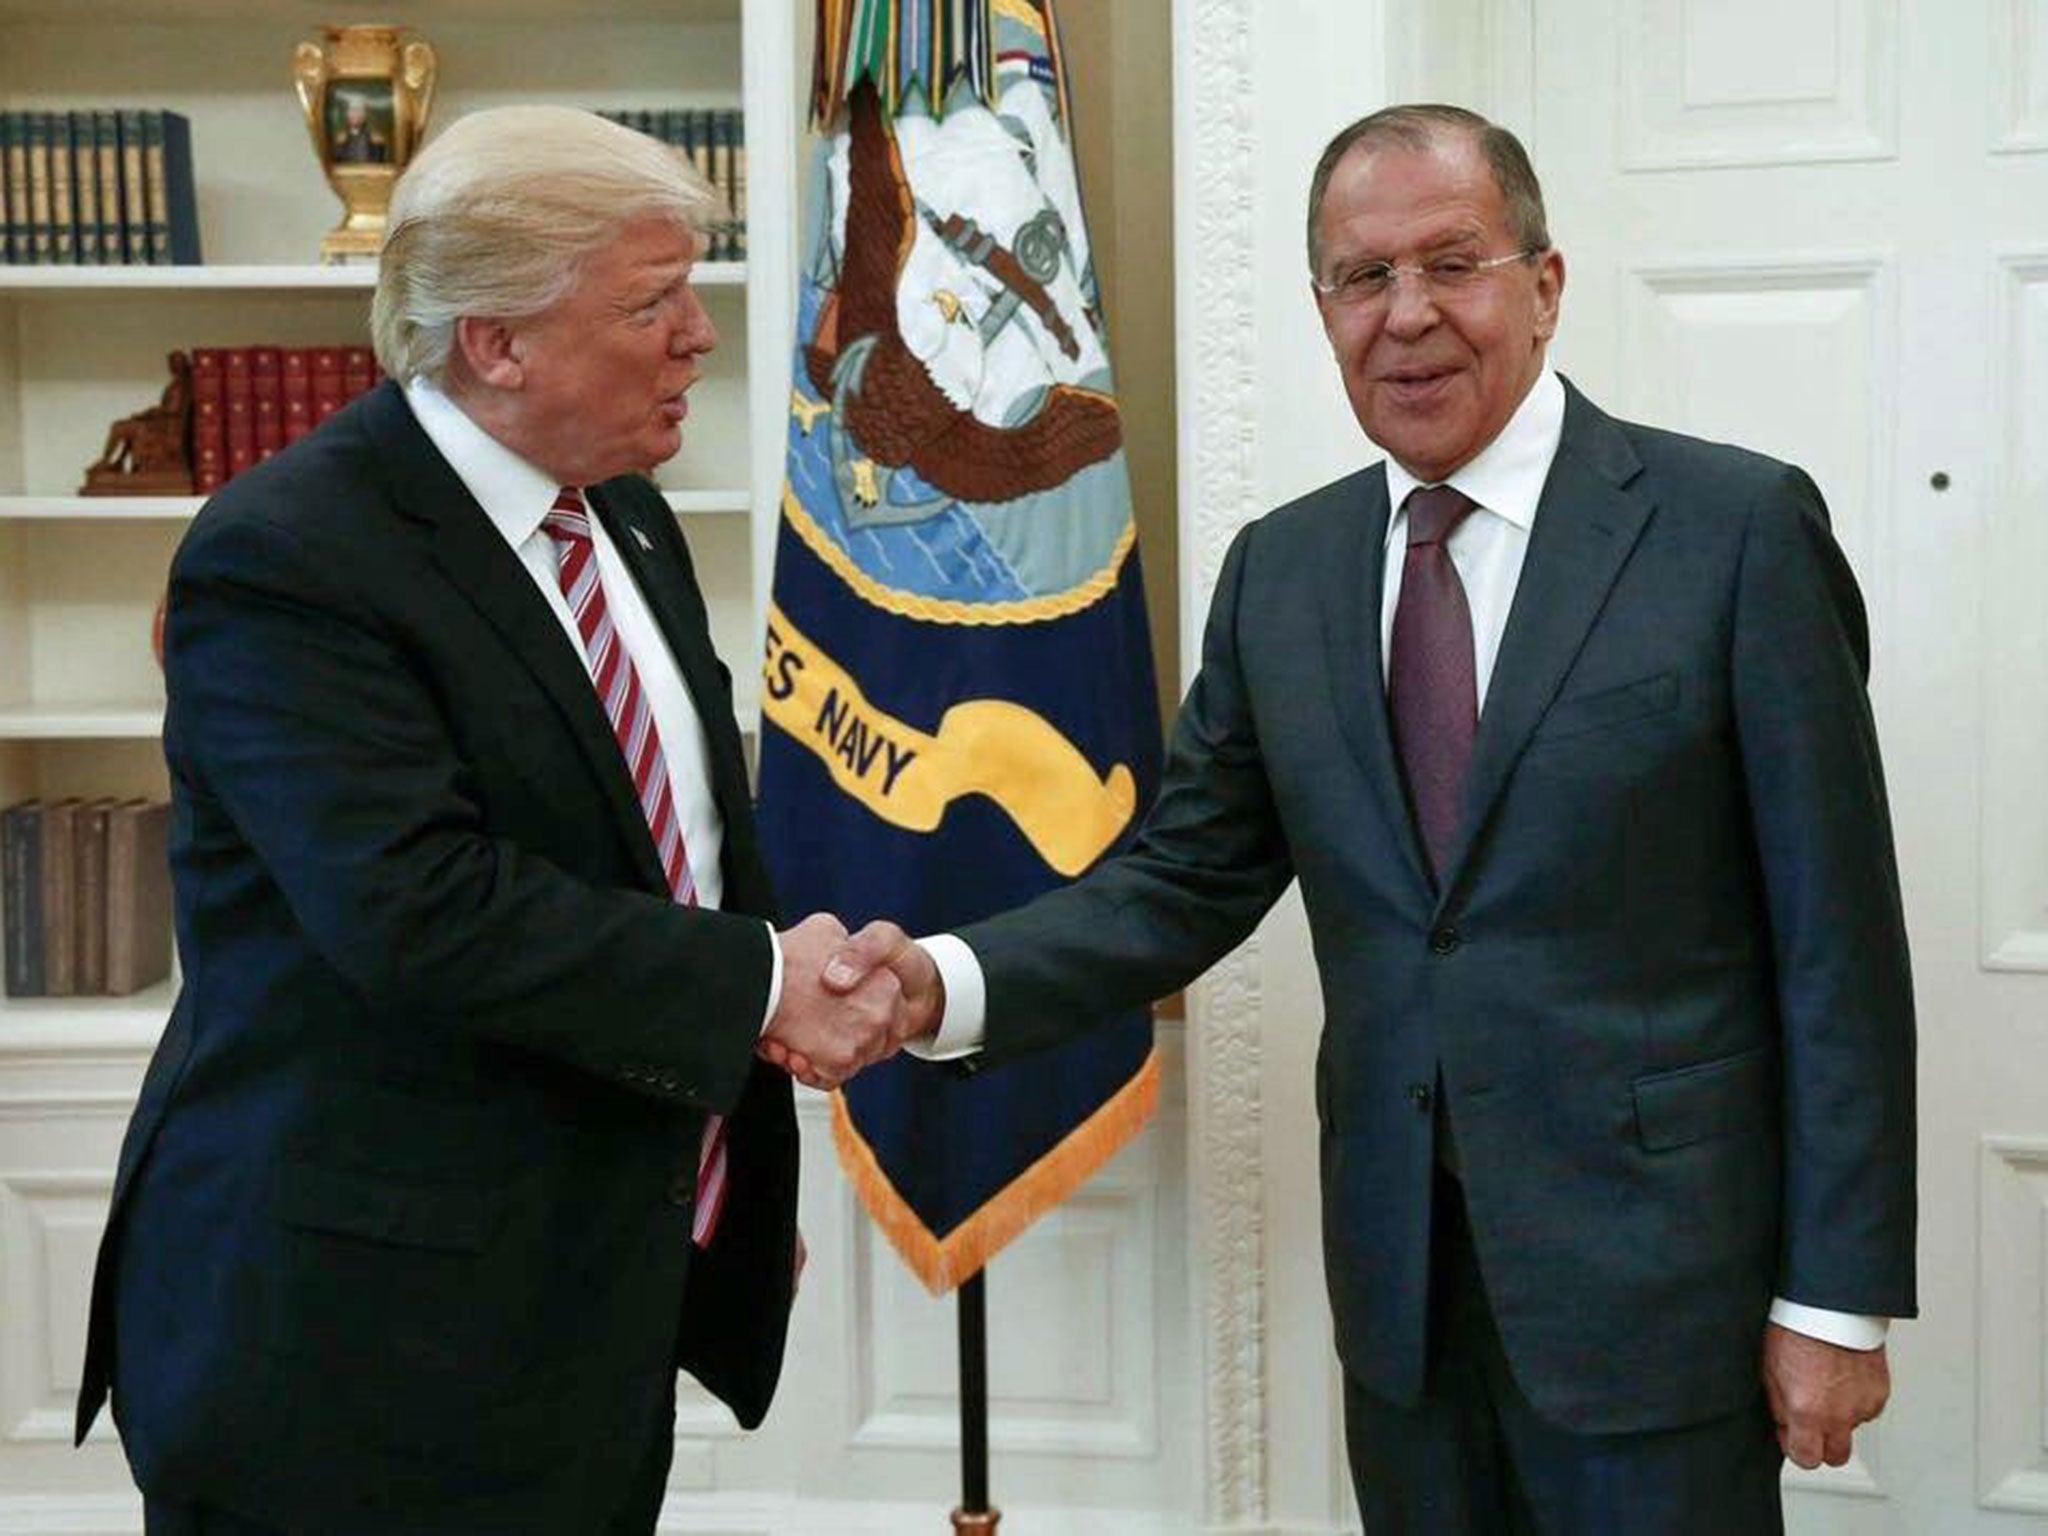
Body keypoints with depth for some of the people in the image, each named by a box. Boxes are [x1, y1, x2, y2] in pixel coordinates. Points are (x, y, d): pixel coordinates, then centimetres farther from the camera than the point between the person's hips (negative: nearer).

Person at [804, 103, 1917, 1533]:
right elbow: (1188, 879, 6)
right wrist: (946, 983, -11)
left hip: (1655, 1266, -4)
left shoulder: (1738, 526, -8)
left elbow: (1836, 934, -8)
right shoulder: (1279, 569, 6)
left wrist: (1837, 1294, -8)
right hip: (1400, 1275, 4)